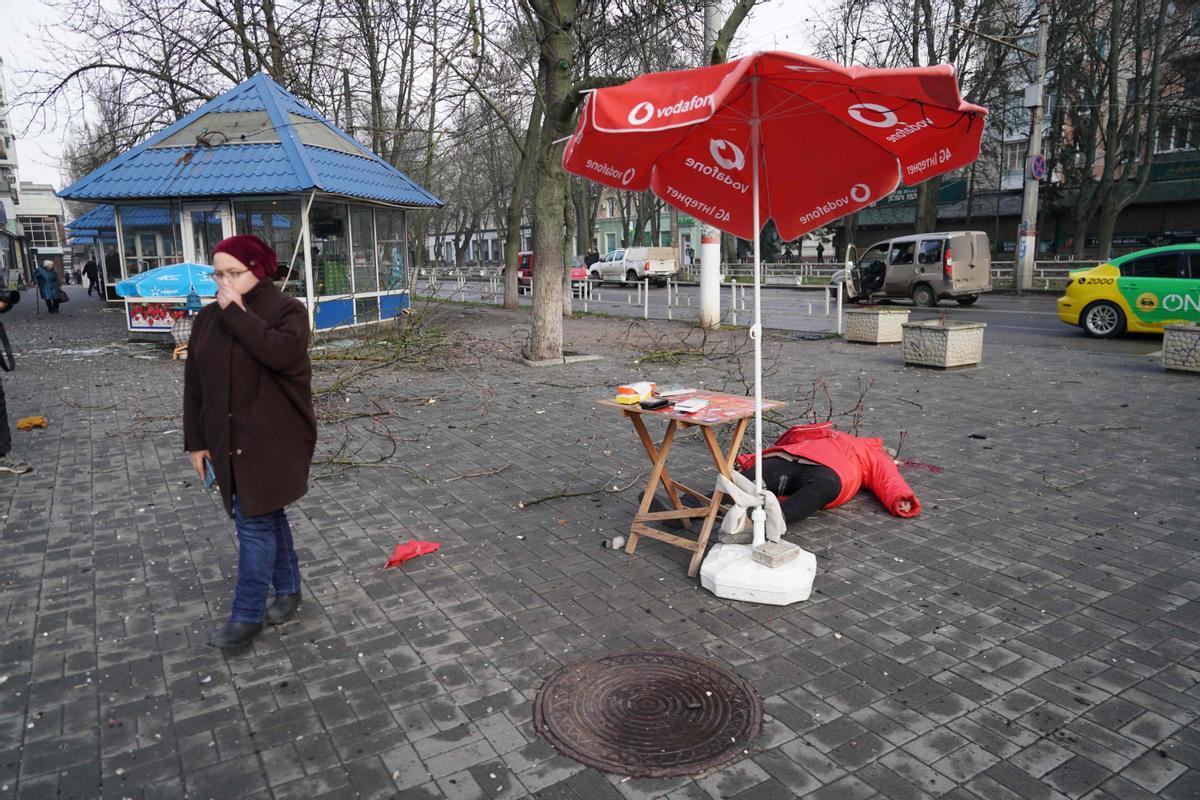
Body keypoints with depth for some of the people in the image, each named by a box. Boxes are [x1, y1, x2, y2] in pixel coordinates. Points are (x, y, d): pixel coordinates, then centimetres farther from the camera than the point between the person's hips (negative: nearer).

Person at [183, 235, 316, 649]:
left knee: (255, 523, -4)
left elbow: (282, 352, -30)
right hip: (228, 442, 6)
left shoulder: (287, 310, -8)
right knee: (266, 517, 14)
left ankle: (247, 616, 7)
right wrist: (197, 441, 8)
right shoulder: (208, 318, 8)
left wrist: (238, 314, -23)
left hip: (272, 440, -6)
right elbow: (194, 384, 10)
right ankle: (288, 589, 29)